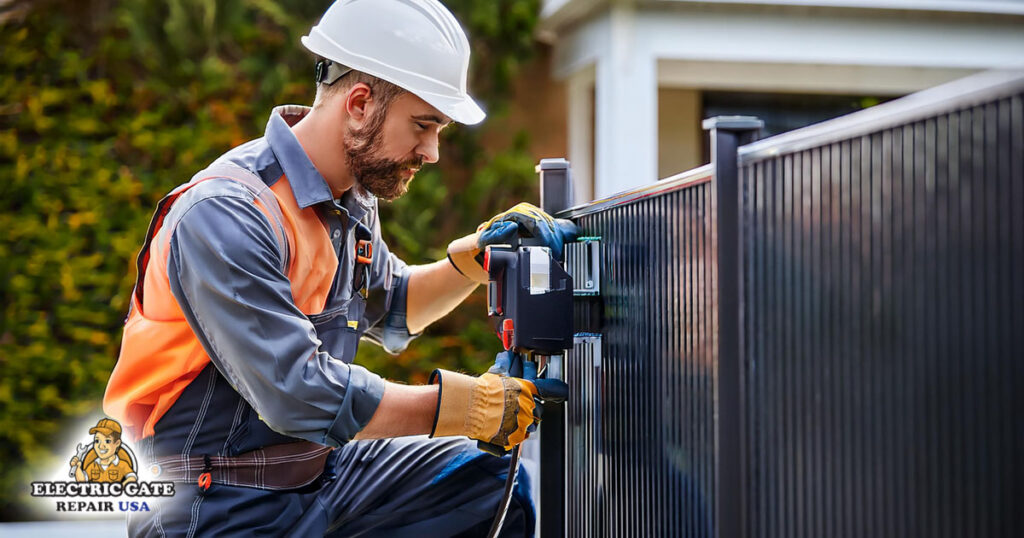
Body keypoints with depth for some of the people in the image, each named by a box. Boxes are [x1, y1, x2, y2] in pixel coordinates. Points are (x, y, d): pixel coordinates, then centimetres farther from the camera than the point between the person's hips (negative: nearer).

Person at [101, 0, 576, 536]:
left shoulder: (351, 199, 7)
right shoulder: (224, 215, -22)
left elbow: (389, 310, 26)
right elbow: (299, 395, -27)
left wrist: (473, 256, 7)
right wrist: (471, 406, -21)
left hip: (316, 470, 8)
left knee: (492, 483, -2)